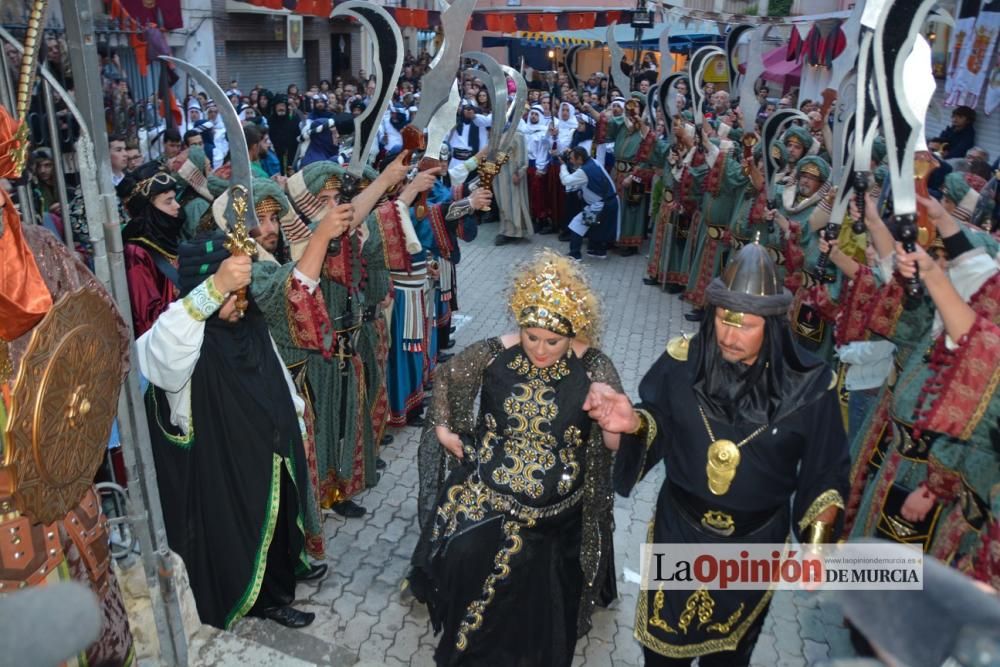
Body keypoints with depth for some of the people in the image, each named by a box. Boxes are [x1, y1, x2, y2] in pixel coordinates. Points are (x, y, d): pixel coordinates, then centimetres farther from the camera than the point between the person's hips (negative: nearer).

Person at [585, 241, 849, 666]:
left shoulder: (807, 385, -19)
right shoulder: (683, 361, -18)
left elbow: (826, 472, -9)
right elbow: (657, 424, -7)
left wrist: (819, 537, -16)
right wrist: (632, 423, -28)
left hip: (756, 542, 0)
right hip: (679, 528, 1)